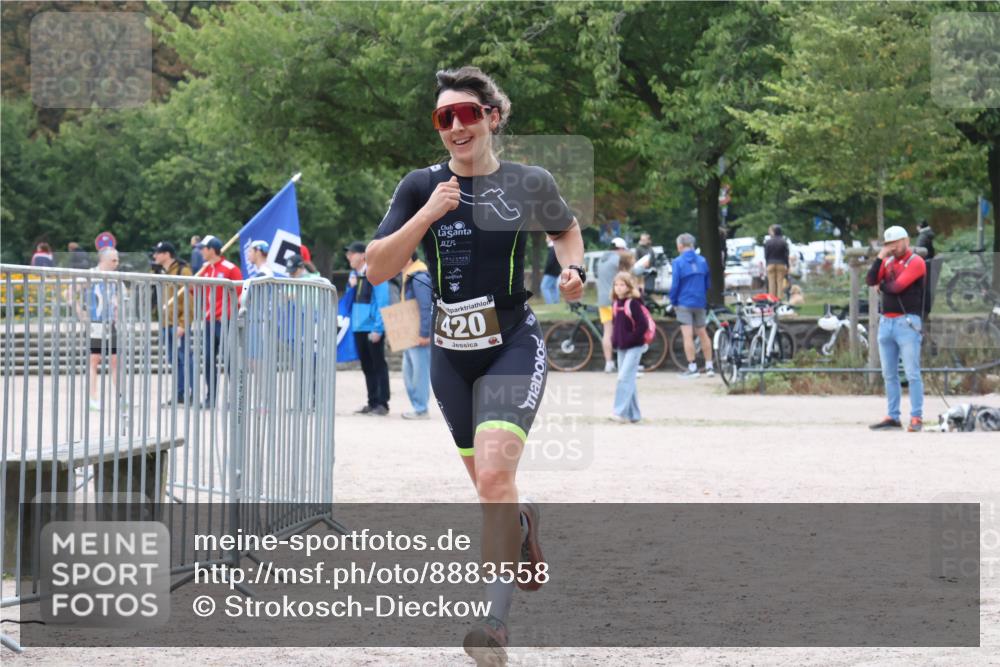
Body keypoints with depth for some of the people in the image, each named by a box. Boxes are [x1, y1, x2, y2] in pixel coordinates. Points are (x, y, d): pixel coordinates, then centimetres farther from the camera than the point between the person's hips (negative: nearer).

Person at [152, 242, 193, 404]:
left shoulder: (183, 270, -8)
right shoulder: (163, 272, 16)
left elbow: (189, 299, -13)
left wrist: (183, 323, -19)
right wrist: (161, 323, 15)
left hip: (178, 324, -8)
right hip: (166, 324, 8)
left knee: (184, 358, -5)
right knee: (173, 359, 10)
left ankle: (190, 394, -2)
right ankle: (179, 393, 15)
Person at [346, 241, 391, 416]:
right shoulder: (355, 275, 11)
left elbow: (382, 303, -15)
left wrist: (378, 328, -18)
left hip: (373, 329, -7)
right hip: (359, 328, 7)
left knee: (378, 365, -1)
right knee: (366, 367, 11)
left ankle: (382, 403, 3)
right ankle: (372, 402, 18)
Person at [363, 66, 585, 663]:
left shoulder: (529, 184, -3)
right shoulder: (421, 187, -2)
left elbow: (567, 229, 18)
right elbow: (378, 269, -9)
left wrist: (574, 268, -2)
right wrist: (427, 215, -20)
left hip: (513, 346, -3)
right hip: (451, 352, 3)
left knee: (494, 476, -21)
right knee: (489, 485, 15)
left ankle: (496, 617, -17)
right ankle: (523, 526, 52)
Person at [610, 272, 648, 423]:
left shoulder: (633, 303, -13)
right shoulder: (616, 304, 10)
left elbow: (643, 325, -17)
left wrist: (631, 339, -17)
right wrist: (614, 339, 9)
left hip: (634, 347, -8)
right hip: (621, 348, 8)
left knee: (625, 378, -14)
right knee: (628, 380, 10)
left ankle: (620, 412, -15)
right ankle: (634, 414, 15)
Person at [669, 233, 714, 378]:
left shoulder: (678, 262, -10)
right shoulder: (702, 261, 5)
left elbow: (675, 284, -11)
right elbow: (708, 282, 9)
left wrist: (673, 301, 1)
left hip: (684, 302, -5)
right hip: (700, 303, 5)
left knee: (687, 335, -4)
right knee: (703, 334, 15)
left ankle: (692, 368, -7)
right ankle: (709, 367, 18)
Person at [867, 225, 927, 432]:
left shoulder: (916, 262, -5)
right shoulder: (888, 261, 15)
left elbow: (896, 287, -15)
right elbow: (870, 281, 3)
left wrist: (881, 286, 4)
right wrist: (879, 257, -5)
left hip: (907, 322, -7)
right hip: (886, 321, 7)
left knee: (912, 374, -8)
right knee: (889, 374, 7)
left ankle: (916, 418, -8)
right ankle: (893, 417, 11)